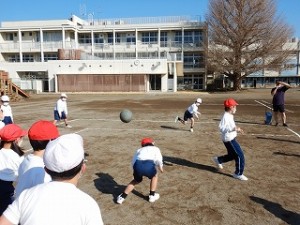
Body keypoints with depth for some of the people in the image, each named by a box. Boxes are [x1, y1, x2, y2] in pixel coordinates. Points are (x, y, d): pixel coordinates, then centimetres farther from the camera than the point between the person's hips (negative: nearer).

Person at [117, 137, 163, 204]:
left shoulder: (139, 150, 36)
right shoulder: (155, 148, 29)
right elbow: (158, 159, 11)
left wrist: (137, 170, 31)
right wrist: (160, 167, 27)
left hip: (137, 165, 3)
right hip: (149, 165, -3)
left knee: (136, 180, 32)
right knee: (154, 176, 32)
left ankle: (122, 197, 29)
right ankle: (152, 195, 32)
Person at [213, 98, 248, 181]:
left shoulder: (230, 116, 9)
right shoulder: (226, 117, -22)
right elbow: (222, 128, -29)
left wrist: (237, 129, 9)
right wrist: (233, 129, -35)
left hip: (231, 138, 10)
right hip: (229, 139, -10)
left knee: (232, 155, 21)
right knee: (240, 156, -3)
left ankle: (218, 159, 37)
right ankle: (238, 174, 9)